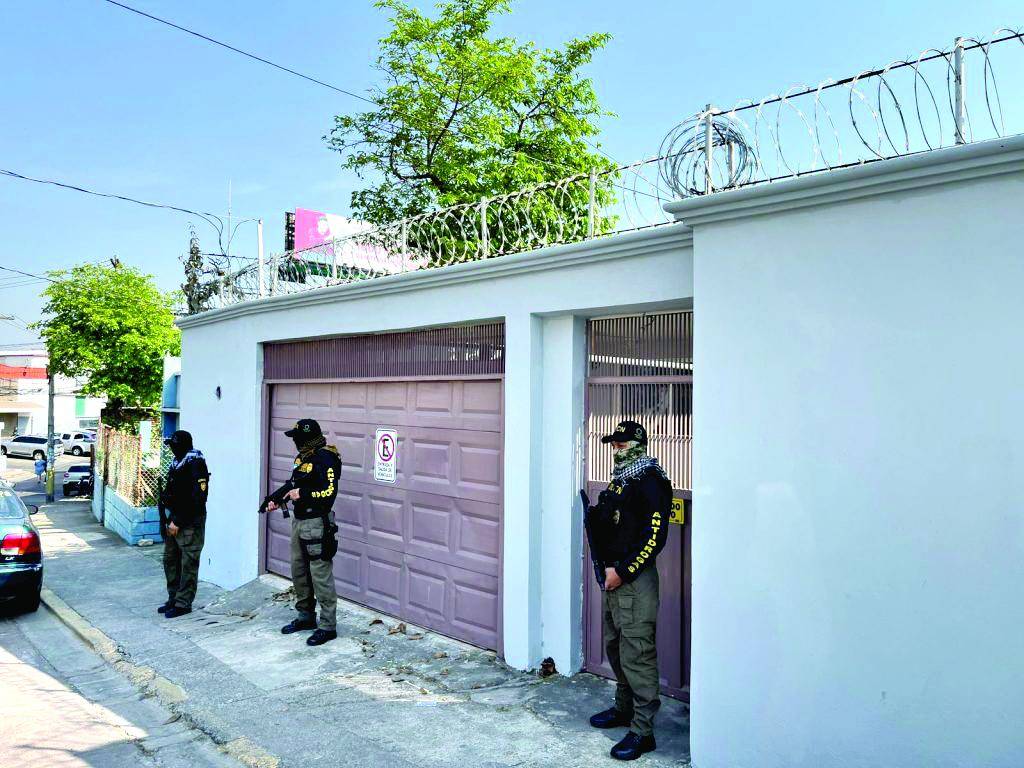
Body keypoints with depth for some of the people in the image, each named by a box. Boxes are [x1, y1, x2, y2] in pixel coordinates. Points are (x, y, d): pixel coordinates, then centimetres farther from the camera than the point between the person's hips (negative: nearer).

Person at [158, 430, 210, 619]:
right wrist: (168, 518, 8)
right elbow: (169, 491, 18)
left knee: (188, 564, -1)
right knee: (170, 559, 16)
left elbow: (197, 499, -21)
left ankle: (183, 603, 8)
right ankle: (173, 598, 28)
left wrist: (178, 522, -18)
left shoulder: (195, 464, -17)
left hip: (190, 523, -9)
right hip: (174, 519, 9)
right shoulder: (176, 463, 9)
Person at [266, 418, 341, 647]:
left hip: (316, 525, -10)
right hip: (298, 521, 10)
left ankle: (327, 627, 2)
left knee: (320, 576, -5)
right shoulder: (303, 457, 11)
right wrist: (275, 498, 12)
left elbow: (330, 493, -24)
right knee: (299, 572, 18)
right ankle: (306, 616, 32)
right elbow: (293, 483, 24)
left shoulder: (325, 459, -16)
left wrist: (302, 494, -19)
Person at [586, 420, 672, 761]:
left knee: (636, 652, -5)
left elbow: (654, 536, -20)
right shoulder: (619, 480, 15)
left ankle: (642, 731, 3)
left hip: (635, 579, -10)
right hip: (614, 575, 10)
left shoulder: (649, 482, -14)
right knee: (615, 646, 20)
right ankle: (624, 708, 37)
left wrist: (622, 571, -19)